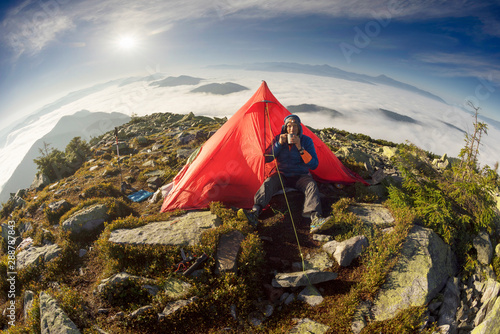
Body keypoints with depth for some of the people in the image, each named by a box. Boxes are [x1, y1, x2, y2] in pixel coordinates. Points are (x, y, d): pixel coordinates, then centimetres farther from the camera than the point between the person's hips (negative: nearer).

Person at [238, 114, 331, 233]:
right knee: (268, 183, -29)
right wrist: (279, 144, -18)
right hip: (282, 175, 1)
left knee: (311, 185, -31)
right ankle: (255, 212, -47)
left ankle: (315, 219, -50)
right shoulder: (278, 139, 0)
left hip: (301, 176, 0)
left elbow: (314, 165, -13)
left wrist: (300, 148, -24)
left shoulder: (306, 141, -5)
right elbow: (266, 159, -6)